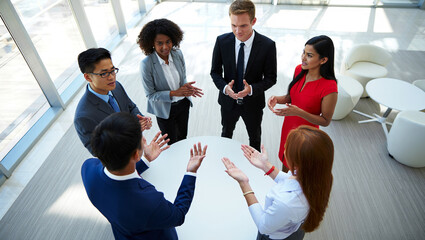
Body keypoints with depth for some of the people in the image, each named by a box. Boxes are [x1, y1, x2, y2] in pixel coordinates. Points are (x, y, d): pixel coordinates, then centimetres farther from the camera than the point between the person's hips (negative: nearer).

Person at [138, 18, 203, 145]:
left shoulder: (178, 54, -12)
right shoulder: (146, 64, -25)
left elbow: (183, 77, 3)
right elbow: (150, 95, -18)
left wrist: (187, 87, -21)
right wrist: (174, 93, -30)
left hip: (183, 104, 4)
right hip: (165, 110, -4)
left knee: (183, 137, 28)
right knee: (172, 143, 18)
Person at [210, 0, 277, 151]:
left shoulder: (267, 45, -21)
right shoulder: (222, 41, -16)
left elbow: (270, 78, -12)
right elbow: (215, 71, -6)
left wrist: (252, 89, -31)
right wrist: (224, 87, -27)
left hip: (253, 102, -1)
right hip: (228, 100, 1)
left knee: (255, 137, 25)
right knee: (226, 133, 28)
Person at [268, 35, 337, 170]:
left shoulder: (329, 88, -29)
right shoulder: (299, 70, -10)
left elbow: (325, 121, -19)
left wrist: (298, 112, -33)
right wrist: (277, 99, -17)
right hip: (288, 127, 6)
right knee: (285, 165, 28)